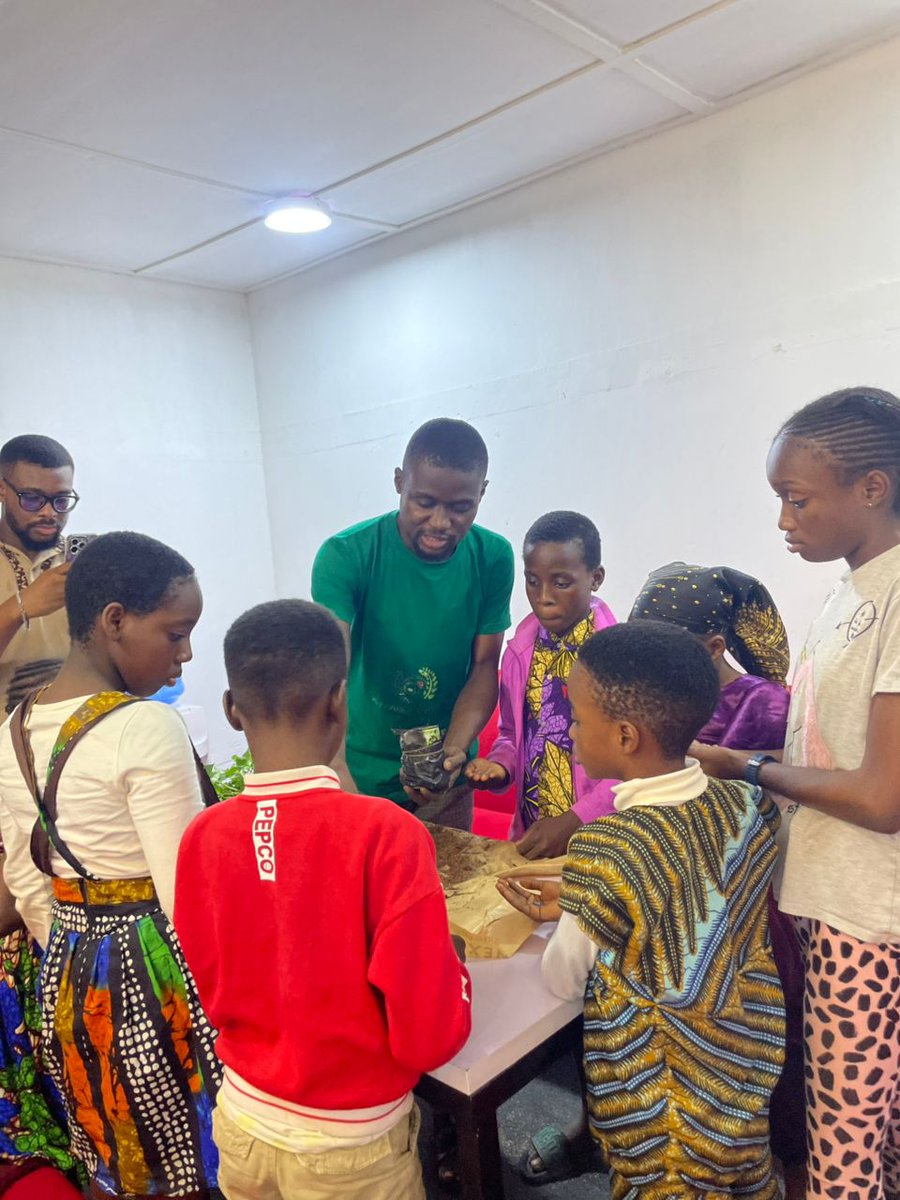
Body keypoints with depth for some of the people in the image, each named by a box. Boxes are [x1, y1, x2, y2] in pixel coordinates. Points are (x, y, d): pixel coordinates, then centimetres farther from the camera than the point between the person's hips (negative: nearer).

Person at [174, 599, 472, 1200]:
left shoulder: (203, 836, -15)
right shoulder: (386, 832, -28)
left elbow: (208, 995, 0)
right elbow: (429, 1033, -22)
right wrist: (447, 965, -3)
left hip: (241, 1122, 4)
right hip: (350, 1146, -3)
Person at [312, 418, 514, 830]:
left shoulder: (493, 559, -9)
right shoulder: (345, 556, -20)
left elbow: (484, 666, -5)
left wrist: (454, 750, -21)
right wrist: (340, 779, -41)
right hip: (361, 776, -2)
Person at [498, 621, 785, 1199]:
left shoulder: (606, 849, -32)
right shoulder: (749, 805, -14)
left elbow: (566, 980, -16)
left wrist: (566, 917, 3)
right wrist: (578, 903, 5)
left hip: (658, 1105, -5)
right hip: (749, 1070, 6)